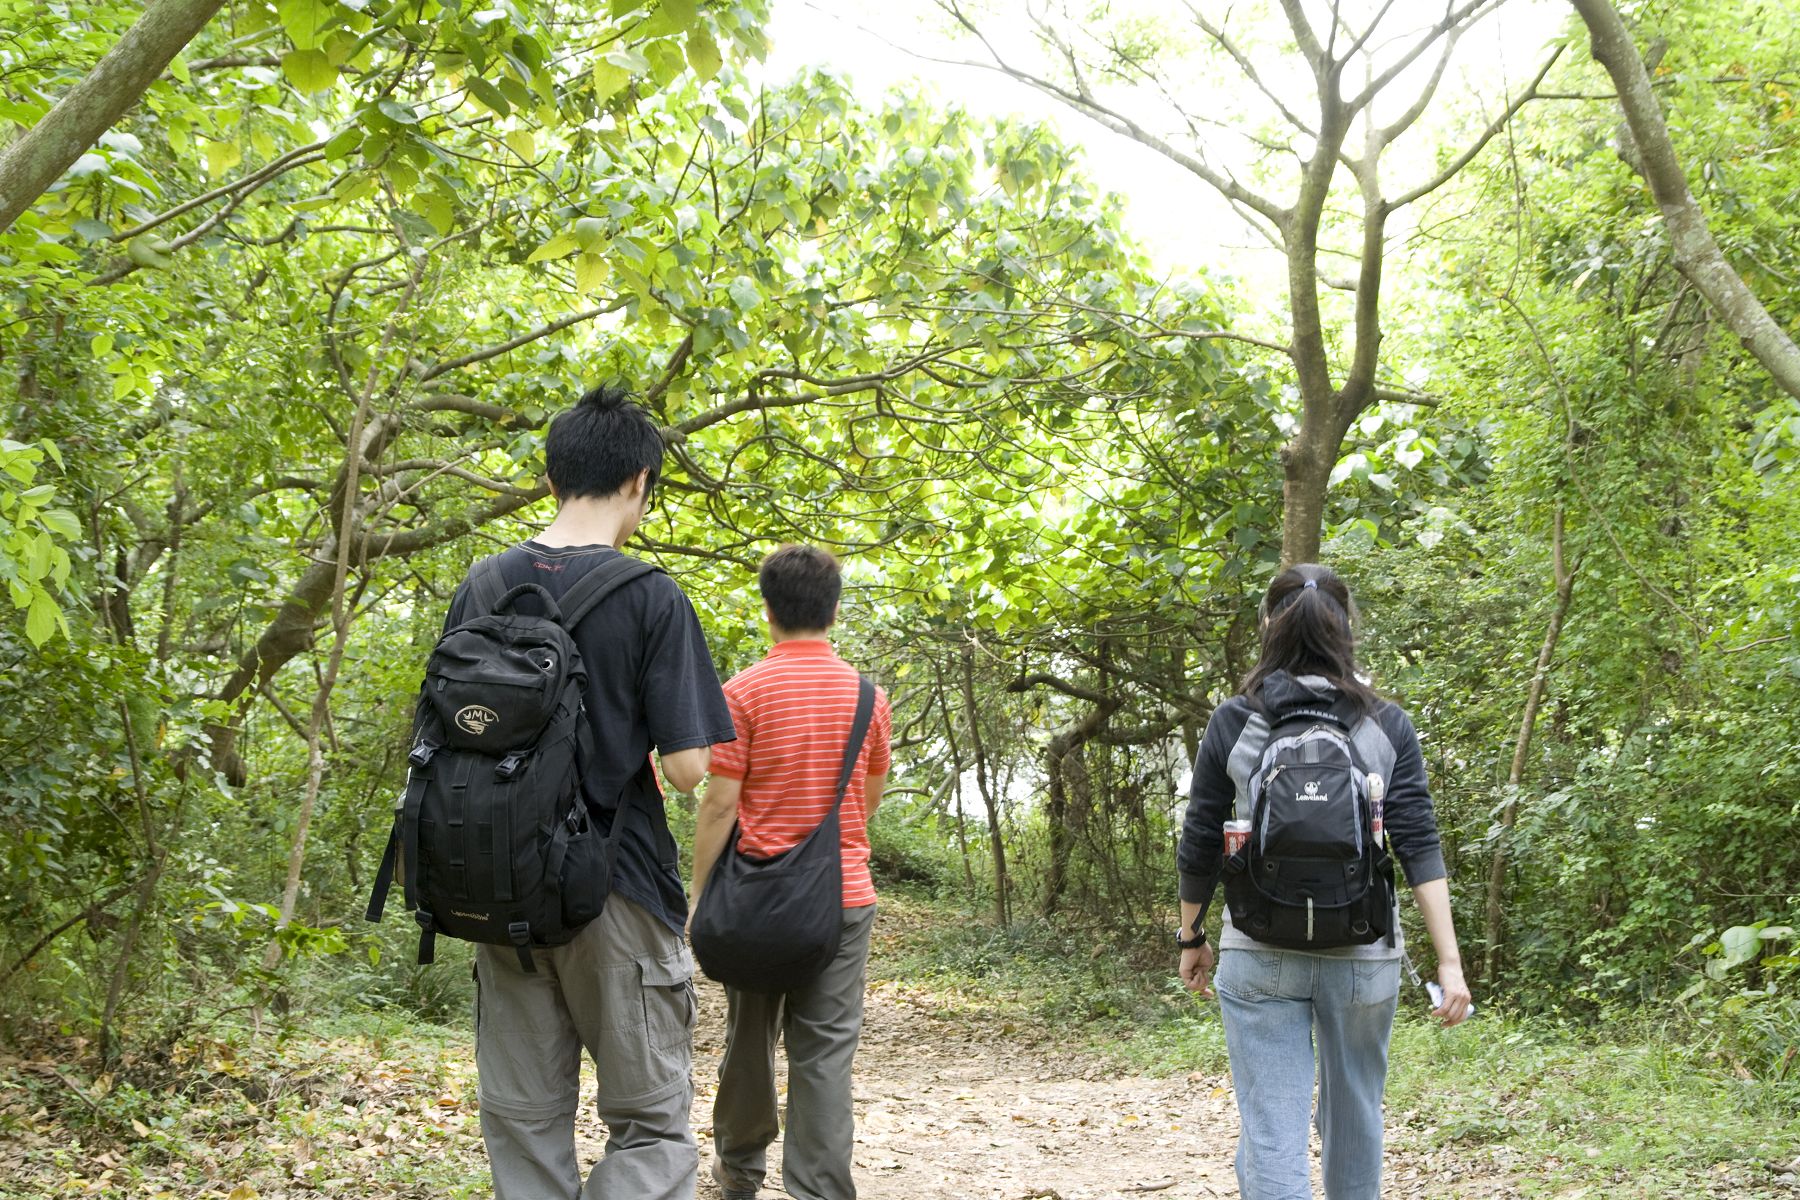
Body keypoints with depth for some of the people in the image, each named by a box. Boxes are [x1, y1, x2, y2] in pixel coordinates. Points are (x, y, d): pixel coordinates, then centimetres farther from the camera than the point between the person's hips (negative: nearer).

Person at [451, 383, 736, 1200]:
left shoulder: (479, 591, 4)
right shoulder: (650, 598, -11)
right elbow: (687, 767, -14)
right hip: (619, 891, -5)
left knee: (522, 1125, 12)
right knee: (651, 1124, 4)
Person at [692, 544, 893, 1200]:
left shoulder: (744, 691, -8)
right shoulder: (869, 695, 3)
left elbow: (720, 804, -10)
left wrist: (698, 894, -2)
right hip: (846, 894, 2)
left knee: (751, 1035, 15)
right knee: (827, 1050, 2)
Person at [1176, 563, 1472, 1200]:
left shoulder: (1232, 722, -1)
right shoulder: (1387, 724, 0)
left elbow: (1199, 846, 3)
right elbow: (1419, 848, -7)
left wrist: (1192, 938, 16)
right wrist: (1449, 961, -8)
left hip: (1260, 956, -1)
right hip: (1363, 955, 1)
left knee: (1270, 1133, -3)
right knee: (1354, 1119, 19)